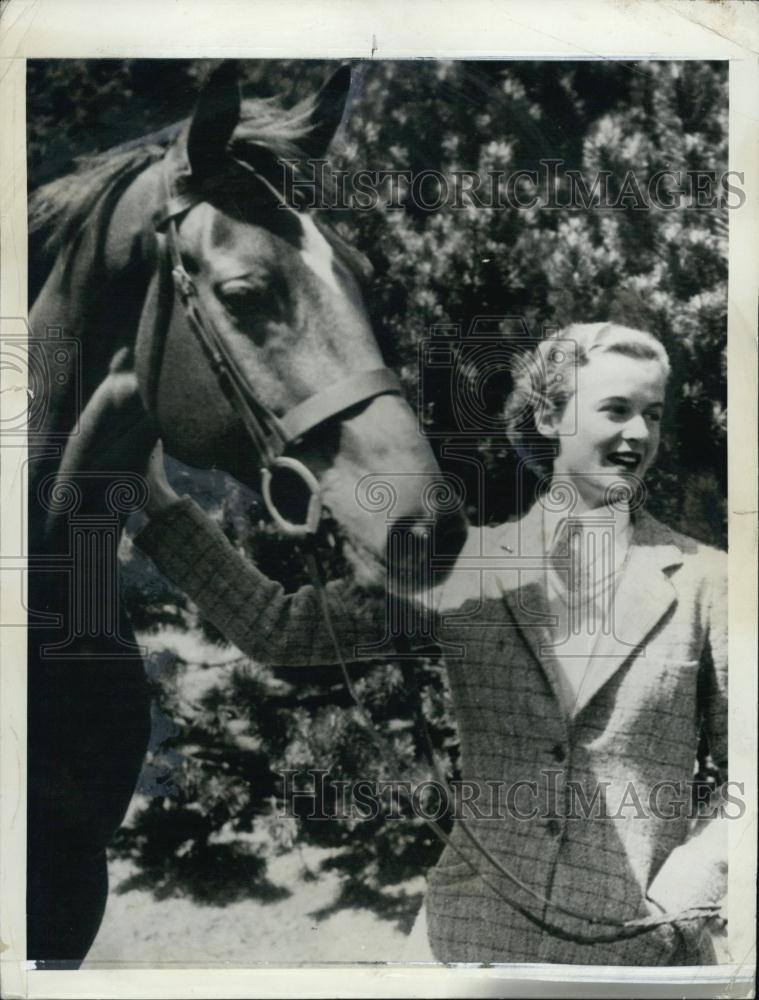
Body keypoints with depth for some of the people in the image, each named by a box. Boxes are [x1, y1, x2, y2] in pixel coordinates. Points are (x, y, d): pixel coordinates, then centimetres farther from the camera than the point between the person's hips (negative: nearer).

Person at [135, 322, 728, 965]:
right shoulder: (467, 561, 0)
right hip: (473, 929, 1)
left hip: (642, 942, -1)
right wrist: (161, 502, -6)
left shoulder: (700, 577, -2)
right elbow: (278, 629, -2)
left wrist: (684, 889, -11)